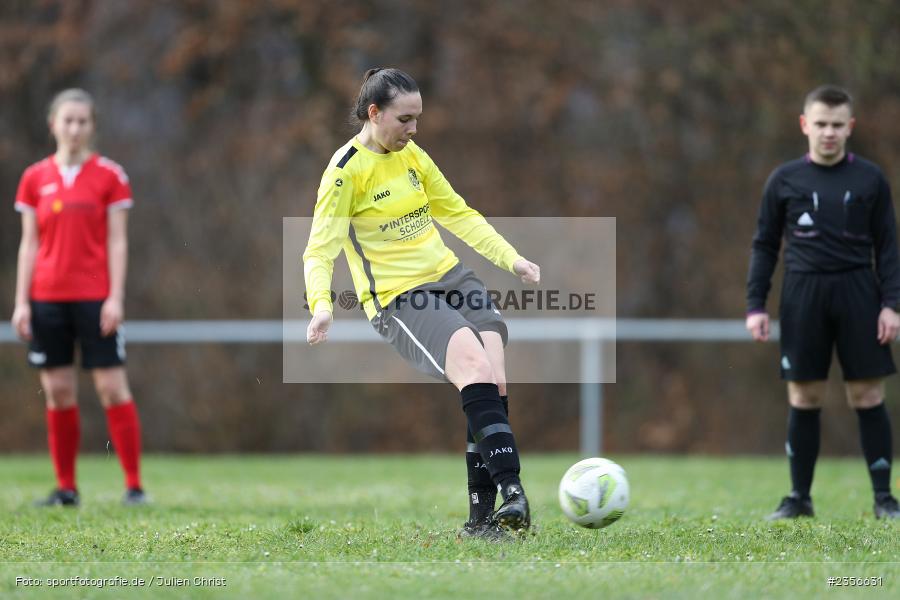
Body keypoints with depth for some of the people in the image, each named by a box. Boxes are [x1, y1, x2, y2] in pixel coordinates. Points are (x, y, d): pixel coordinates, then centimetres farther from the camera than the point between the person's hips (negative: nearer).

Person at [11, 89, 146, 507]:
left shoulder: (109, 176, 2)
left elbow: (117, 241, 0)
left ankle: (134, 485, -3)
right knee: (58, 393, 3)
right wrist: (21, 302, 3)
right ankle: (66, 488, 9)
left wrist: (115, 297, -8)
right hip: (47, 296, 3)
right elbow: (29, 244, 9)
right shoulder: (34, 178, 8)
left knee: (113, 388, -6)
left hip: (94, 297, -3)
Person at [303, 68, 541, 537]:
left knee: (494, 378, -15)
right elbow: (320, 249, -9)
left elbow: (457, 213, 23)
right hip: (396, 299, -6)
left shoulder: (412, 155, 12)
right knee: (474, 363, -29)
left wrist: (511, 259, 17)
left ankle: (482, 515, -15)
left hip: (448, 276, 7)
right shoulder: (345, 172, -7)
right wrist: (320, 303, -27)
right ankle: (512, 493, -35)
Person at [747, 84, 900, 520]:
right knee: (804, 398, 3)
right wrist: (756, 304, 2)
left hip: (857, 292, 0)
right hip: (803, 294, 0)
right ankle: (799, 497, 11)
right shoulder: (784, 180, 6)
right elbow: (765, 245, 9)